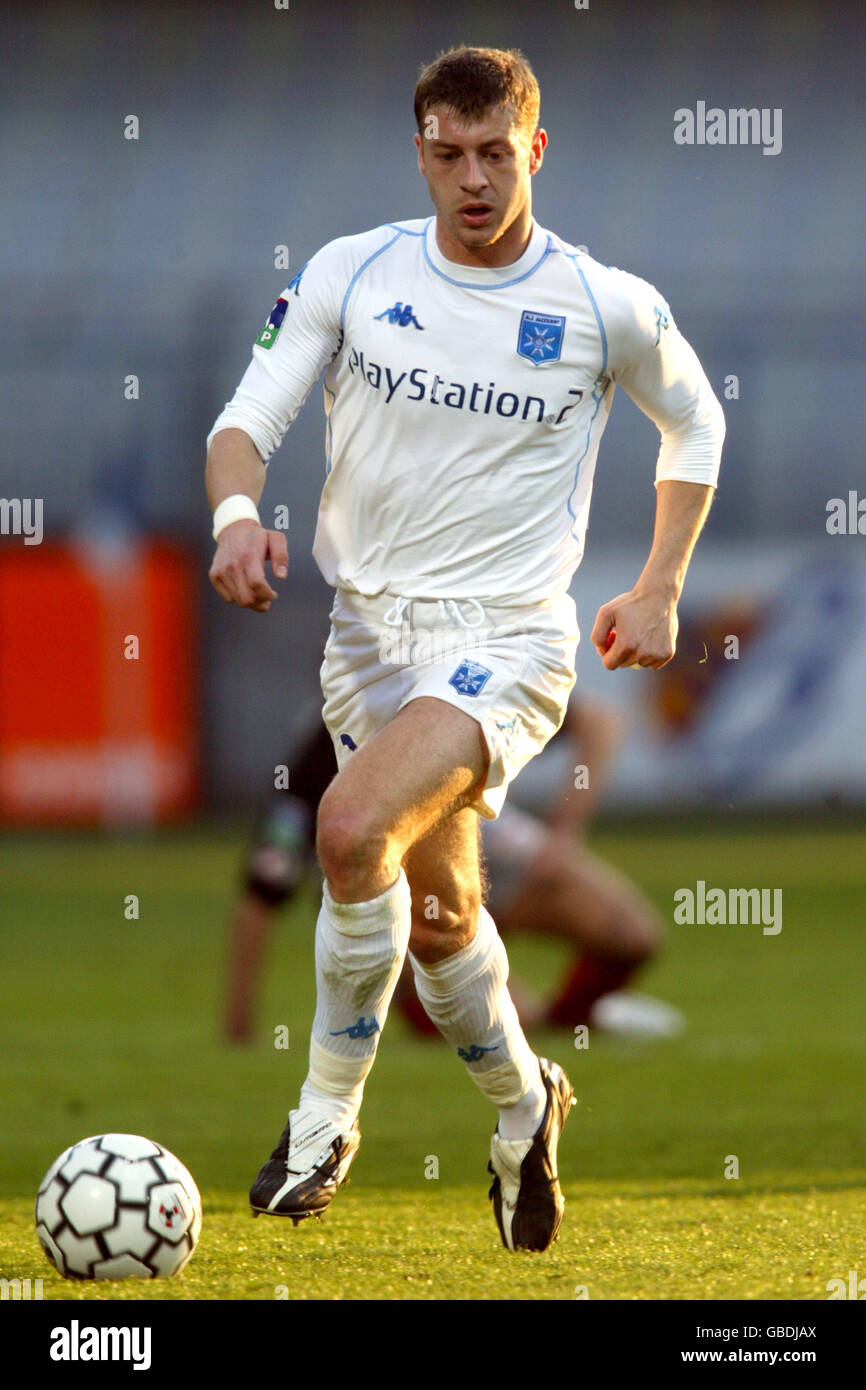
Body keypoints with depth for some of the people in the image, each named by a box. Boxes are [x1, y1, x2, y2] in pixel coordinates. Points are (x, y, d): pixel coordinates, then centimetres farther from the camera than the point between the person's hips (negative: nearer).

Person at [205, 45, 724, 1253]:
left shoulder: (608, 309, -5)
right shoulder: (352, 274, -1)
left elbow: (695, 422, 14)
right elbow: (247, 418, -5)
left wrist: (660, 589, 8)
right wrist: (239, 512, -27)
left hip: (507, 640, -4)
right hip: (368, 627, 4)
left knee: (354, 829, -28)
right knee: (435, 915, 14)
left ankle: (328, 1115, -11)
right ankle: (524, 1104, 43)